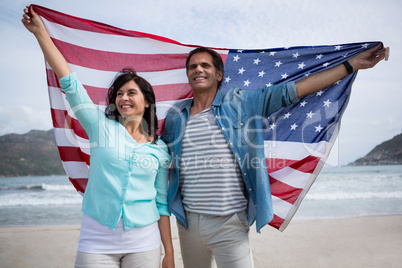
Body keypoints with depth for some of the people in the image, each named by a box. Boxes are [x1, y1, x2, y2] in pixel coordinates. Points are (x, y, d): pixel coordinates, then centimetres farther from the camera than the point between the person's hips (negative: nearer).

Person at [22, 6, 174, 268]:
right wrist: (40, 31, -5)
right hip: (97, 241, 0)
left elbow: (162, 202, 4)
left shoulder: (160, 149, 2)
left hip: (143, 243, 1)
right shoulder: (101, 127, 1)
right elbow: (69, 80, -4)